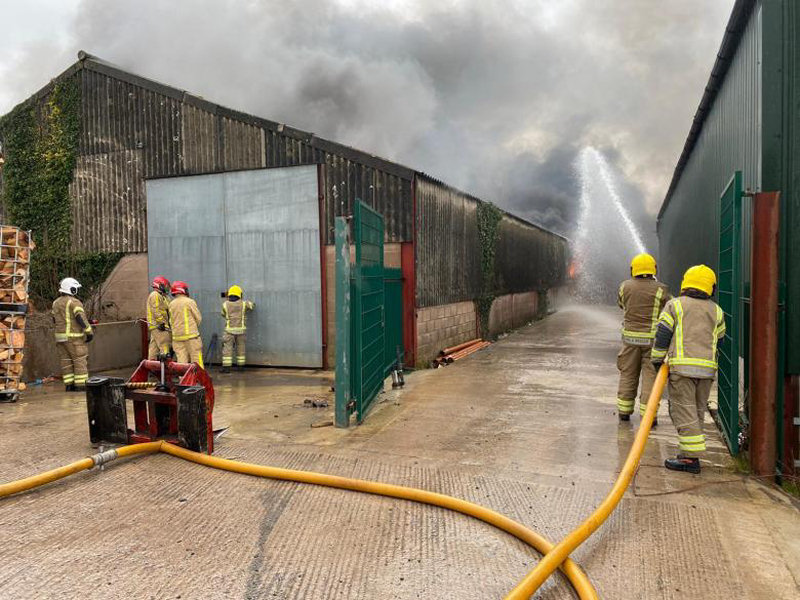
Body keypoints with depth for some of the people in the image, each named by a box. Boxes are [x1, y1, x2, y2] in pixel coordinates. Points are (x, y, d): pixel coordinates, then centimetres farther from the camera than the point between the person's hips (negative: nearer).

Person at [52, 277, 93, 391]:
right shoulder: (74, 302, -13)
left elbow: (55, 319, 20)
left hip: (60, 336, 7)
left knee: (67, 361, 10)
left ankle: (69, 385, 10)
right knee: (80, 361, -3)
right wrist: (89, 332, -21)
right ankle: (81, 386, -4)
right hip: (74, 337, -7)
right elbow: (81, 318, -23)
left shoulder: (56, 303, 11)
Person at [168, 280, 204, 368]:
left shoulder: (171, 304, 7)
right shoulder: (190, 302, -7)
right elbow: (198, 318, -3)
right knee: (196, 360, -1)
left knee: (181, 360, 6)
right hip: (191, 334, -5)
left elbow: (171, 321, 11)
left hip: (177, 336, 5)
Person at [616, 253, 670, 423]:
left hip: (630, 336, 3)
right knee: (650, 376, 2)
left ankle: (624, 411, 21)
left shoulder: (625, 286, 0)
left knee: (628, 374, 13)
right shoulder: (660, 290, -9)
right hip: (653, 339, -3)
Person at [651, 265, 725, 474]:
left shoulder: (675, 305, 1)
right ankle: (691, 452, 18)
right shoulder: (716, 311, 14)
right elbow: (719, 338, 20)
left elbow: (662, 334, -3)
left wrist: (657, 359, 5)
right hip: (707, 367, 5)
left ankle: (690, 457, -7)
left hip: (682, 365, -5)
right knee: (697, 411, 13)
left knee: (683, 410, -4)